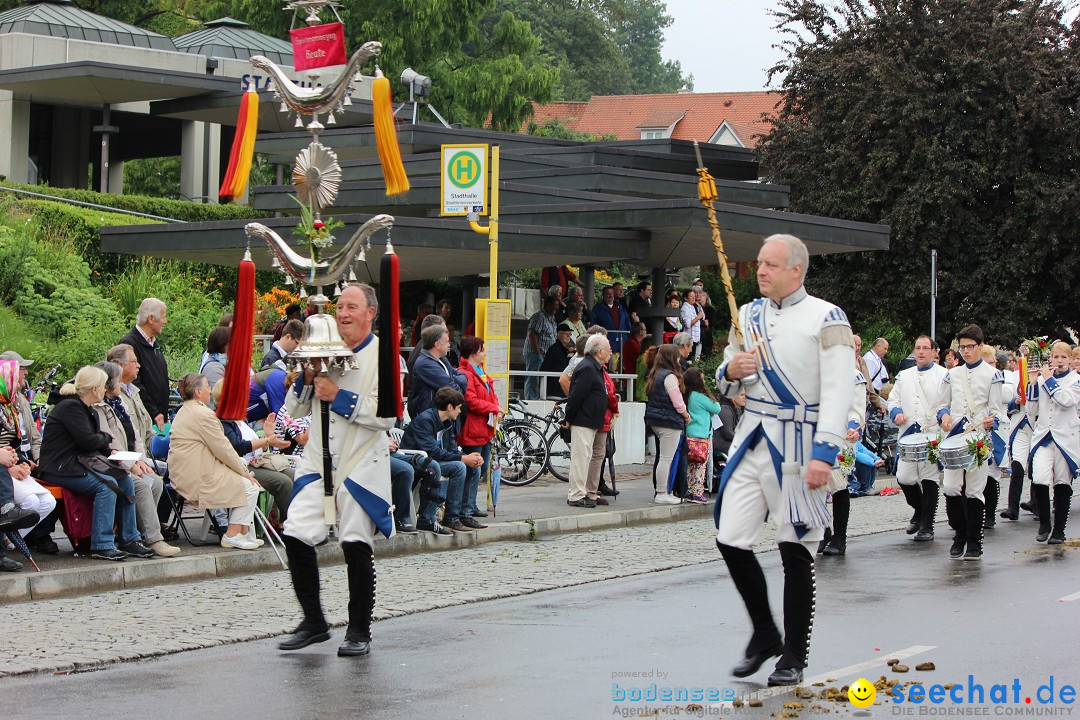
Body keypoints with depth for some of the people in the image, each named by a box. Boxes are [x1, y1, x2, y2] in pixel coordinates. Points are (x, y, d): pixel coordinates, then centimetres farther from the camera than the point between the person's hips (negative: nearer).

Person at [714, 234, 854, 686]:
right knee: (731, 540, 1)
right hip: (751, 439, 6)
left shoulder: (825, 319, -7)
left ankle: (793, 656, 12)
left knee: (796, 551, 0)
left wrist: (824, 454, -23)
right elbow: (726, 385, 21)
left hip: (796, 445, -6)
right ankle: (764, 635, 21)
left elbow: (838, 393, -14)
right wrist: (730, 371, -4)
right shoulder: (748, 316, 12)